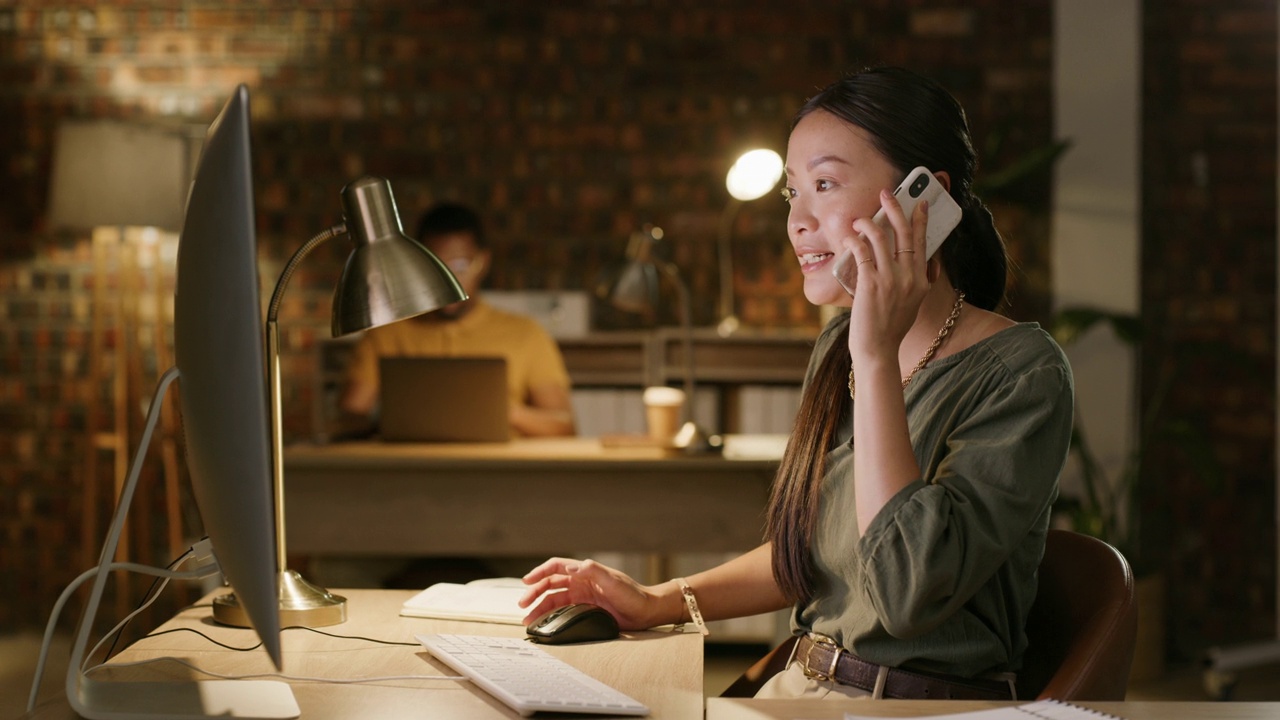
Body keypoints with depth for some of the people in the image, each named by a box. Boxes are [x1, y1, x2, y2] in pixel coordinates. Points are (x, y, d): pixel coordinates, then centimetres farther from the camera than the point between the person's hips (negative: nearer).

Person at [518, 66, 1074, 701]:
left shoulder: (1020, 371, -15)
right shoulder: (839, 344, 8)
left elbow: (910, 595, -27)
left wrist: (877, 358, -23)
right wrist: (658, 602, 8)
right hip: (801, 690, 7)